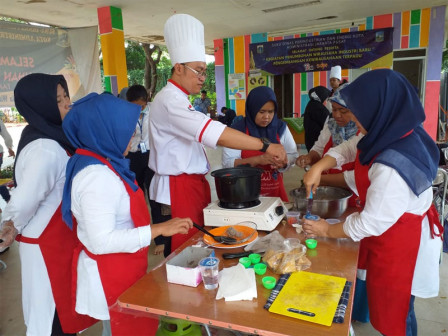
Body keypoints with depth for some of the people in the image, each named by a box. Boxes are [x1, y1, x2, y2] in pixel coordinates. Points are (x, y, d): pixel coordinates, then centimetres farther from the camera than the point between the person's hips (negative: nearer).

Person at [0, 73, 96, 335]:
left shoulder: (50, 139, 5)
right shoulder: (46, 149, -25)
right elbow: (23, 202, -30)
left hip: (56, 238, 9)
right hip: (47, 243, -9)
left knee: (60, 305, 23)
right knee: (52, 313, 7)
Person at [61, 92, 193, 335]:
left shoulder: (101, 164, 4)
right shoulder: (97, 176, -28)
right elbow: (101, 241, -30)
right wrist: (158, 229, -28)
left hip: (121, 267, 9)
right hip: (112, 273, -9)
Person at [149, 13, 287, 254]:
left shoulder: (178, 100, 17)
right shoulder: (169, 101, -18)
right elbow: (215, 134, -30)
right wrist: (265, 146, -29)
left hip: (192, 184, 10)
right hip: (178, 189, -10)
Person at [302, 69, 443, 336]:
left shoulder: (391, 167, -37)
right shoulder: (399, 132, -10)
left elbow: (371, 223, -26)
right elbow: (350, 148, 5)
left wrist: (327, 231, -11)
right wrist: (319, 167, -10)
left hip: (398, 242, -8)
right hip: (399, 228, 8)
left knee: (393, 311, 15)